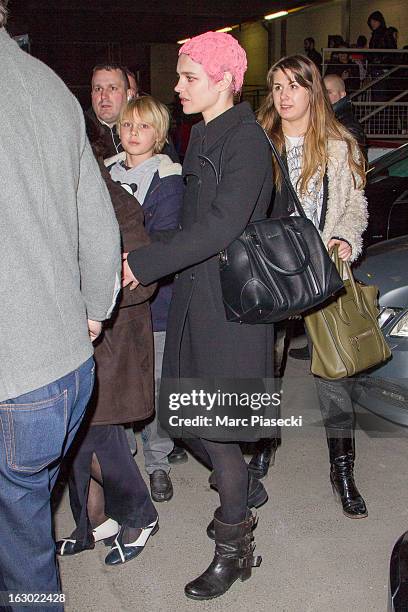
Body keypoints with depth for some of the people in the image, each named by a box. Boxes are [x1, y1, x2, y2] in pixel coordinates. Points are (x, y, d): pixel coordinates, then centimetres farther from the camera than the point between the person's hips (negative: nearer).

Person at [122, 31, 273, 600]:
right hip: (195, 296, 8)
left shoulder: (245, 139, -12)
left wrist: (144, 264, -21)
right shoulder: (202, 136, 15)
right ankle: (239, 494, 38)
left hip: (230, 304, -8)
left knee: (215, 430, -1)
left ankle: (234, 549, 19)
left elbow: (222, 225, -22)